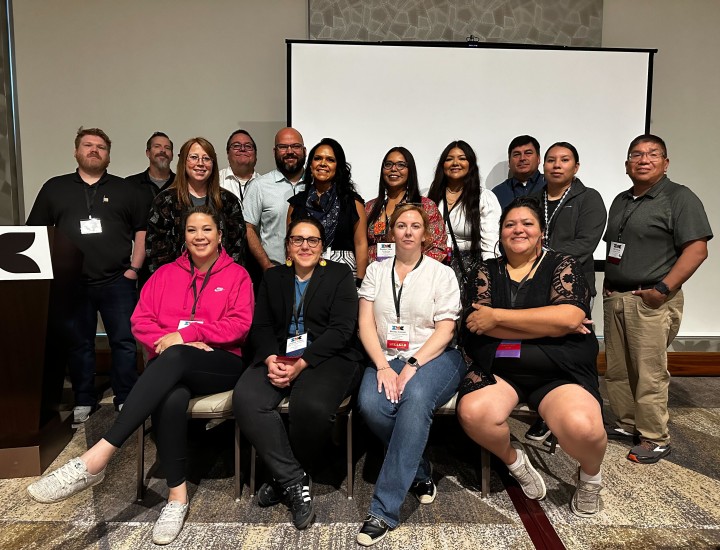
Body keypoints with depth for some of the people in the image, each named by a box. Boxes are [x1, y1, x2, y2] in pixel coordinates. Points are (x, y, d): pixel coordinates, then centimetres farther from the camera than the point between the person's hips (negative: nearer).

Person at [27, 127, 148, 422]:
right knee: (78, 344, 9)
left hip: (117, 282, -1)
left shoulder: (126, 190, 9)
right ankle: (83, 402, 21)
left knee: (124, 341, 0)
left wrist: (134, 268, -1)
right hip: (72, 283, 1)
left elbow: (143, 231, 8)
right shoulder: (54, 188, 11)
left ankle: (126, 399, 12)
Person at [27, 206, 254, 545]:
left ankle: (97, 458, -42)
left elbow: (239, 325, -5)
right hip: (170, 369, 2)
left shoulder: (237, 275, 10)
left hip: (220, 366, -2)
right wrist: (174, 341, -12)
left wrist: (186, 334, -15)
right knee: (172, 398, -37)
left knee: (174, 359, -38)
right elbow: (140, 321, 8)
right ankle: (177, 494, -26)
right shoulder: (165, 274, 18)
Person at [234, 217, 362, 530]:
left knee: (312, 406, -33)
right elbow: (260, 326, 11)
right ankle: (295, 482, -14)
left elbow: (342, 328, -3)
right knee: (245, 399, -26)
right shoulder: (273, 278, 20)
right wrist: (270, 359, -12)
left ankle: (285, 478, -4)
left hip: (327, 357, -3)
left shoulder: (340, 275, 9)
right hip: (278, 357, 4)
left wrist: (302, 363, -15)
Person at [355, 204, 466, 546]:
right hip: (385, 358, 2)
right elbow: (366, 324, 3)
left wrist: (412, 366, -18)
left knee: (415, 398, -35)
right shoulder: (376, 271, 12)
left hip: (433, 357, -2)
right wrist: (384, 367, -13)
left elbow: (445, 330, -4)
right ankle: (420, 473, -3)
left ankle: (384, 510, -29)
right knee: (370, 405, -30)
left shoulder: (442, 274, 5)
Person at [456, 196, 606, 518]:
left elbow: (569, 317, -12)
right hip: (497, 367, 2)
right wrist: (551, 325, -9)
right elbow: (479, 324, -5)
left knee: (582, 427, -30)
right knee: (473, 413, -29)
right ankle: (513, 459, 7)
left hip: (559, 370, -1)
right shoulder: (487, 272, 11)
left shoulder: (562, 265, 6)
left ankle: (590, 474, 10)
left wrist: (497, 316, -11)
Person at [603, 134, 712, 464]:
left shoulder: (680, 198, -5)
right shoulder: (621, 201, 18)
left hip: (650, 301, -7)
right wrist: (608, 282, 11)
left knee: (649, 374, -3)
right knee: (617, 370, 11)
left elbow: (697, 250, -12)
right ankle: (628, 425, 26)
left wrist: (663, 289, -18)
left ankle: (655, 440, 11)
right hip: (615, 298, 7)